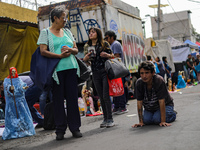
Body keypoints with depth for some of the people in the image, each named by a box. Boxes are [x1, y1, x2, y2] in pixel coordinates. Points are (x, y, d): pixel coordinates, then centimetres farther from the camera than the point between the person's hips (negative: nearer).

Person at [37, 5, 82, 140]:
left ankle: (75, 127, 11)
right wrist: (60, 55, -16)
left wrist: (70, 50, -7)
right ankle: (60, 129, 10)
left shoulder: (67, 32, 18)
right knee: (58, 99, 0)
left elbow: (76, 49, 16)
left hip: (71, 68, 4)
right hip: (56, 70, -4)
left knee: (73, 98, 2)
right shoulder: (45, 32, 4)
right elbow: (43, 51, -7)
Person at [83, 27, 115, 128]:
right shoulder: (87, 46, 12)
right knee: (101, 97, 7)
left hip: (105, 71, -4)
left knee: (106, 96, -8)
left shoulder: (104, 44, 3)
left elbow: (112, 56, 7)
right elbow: (85, 61, 16)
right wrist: (85, 58, -7)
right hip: (95, 73, 4)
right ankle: (105, 119, 14)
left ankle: (110, 119, -2)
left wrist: (107, 55, -14)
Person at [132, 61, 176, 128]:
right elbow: (139, 103, -17)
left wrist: (163, 121, -32)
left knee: (157, 119, -27)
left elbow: (161, 102, -31)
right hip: (149, 108, 4)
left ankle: (172, 113, 5)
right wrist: (141, 121, -20)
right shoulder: (139, 83, -20)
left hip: (165, 105, -4)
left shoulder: (159, 80, -31)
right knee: (146, 120, -18)